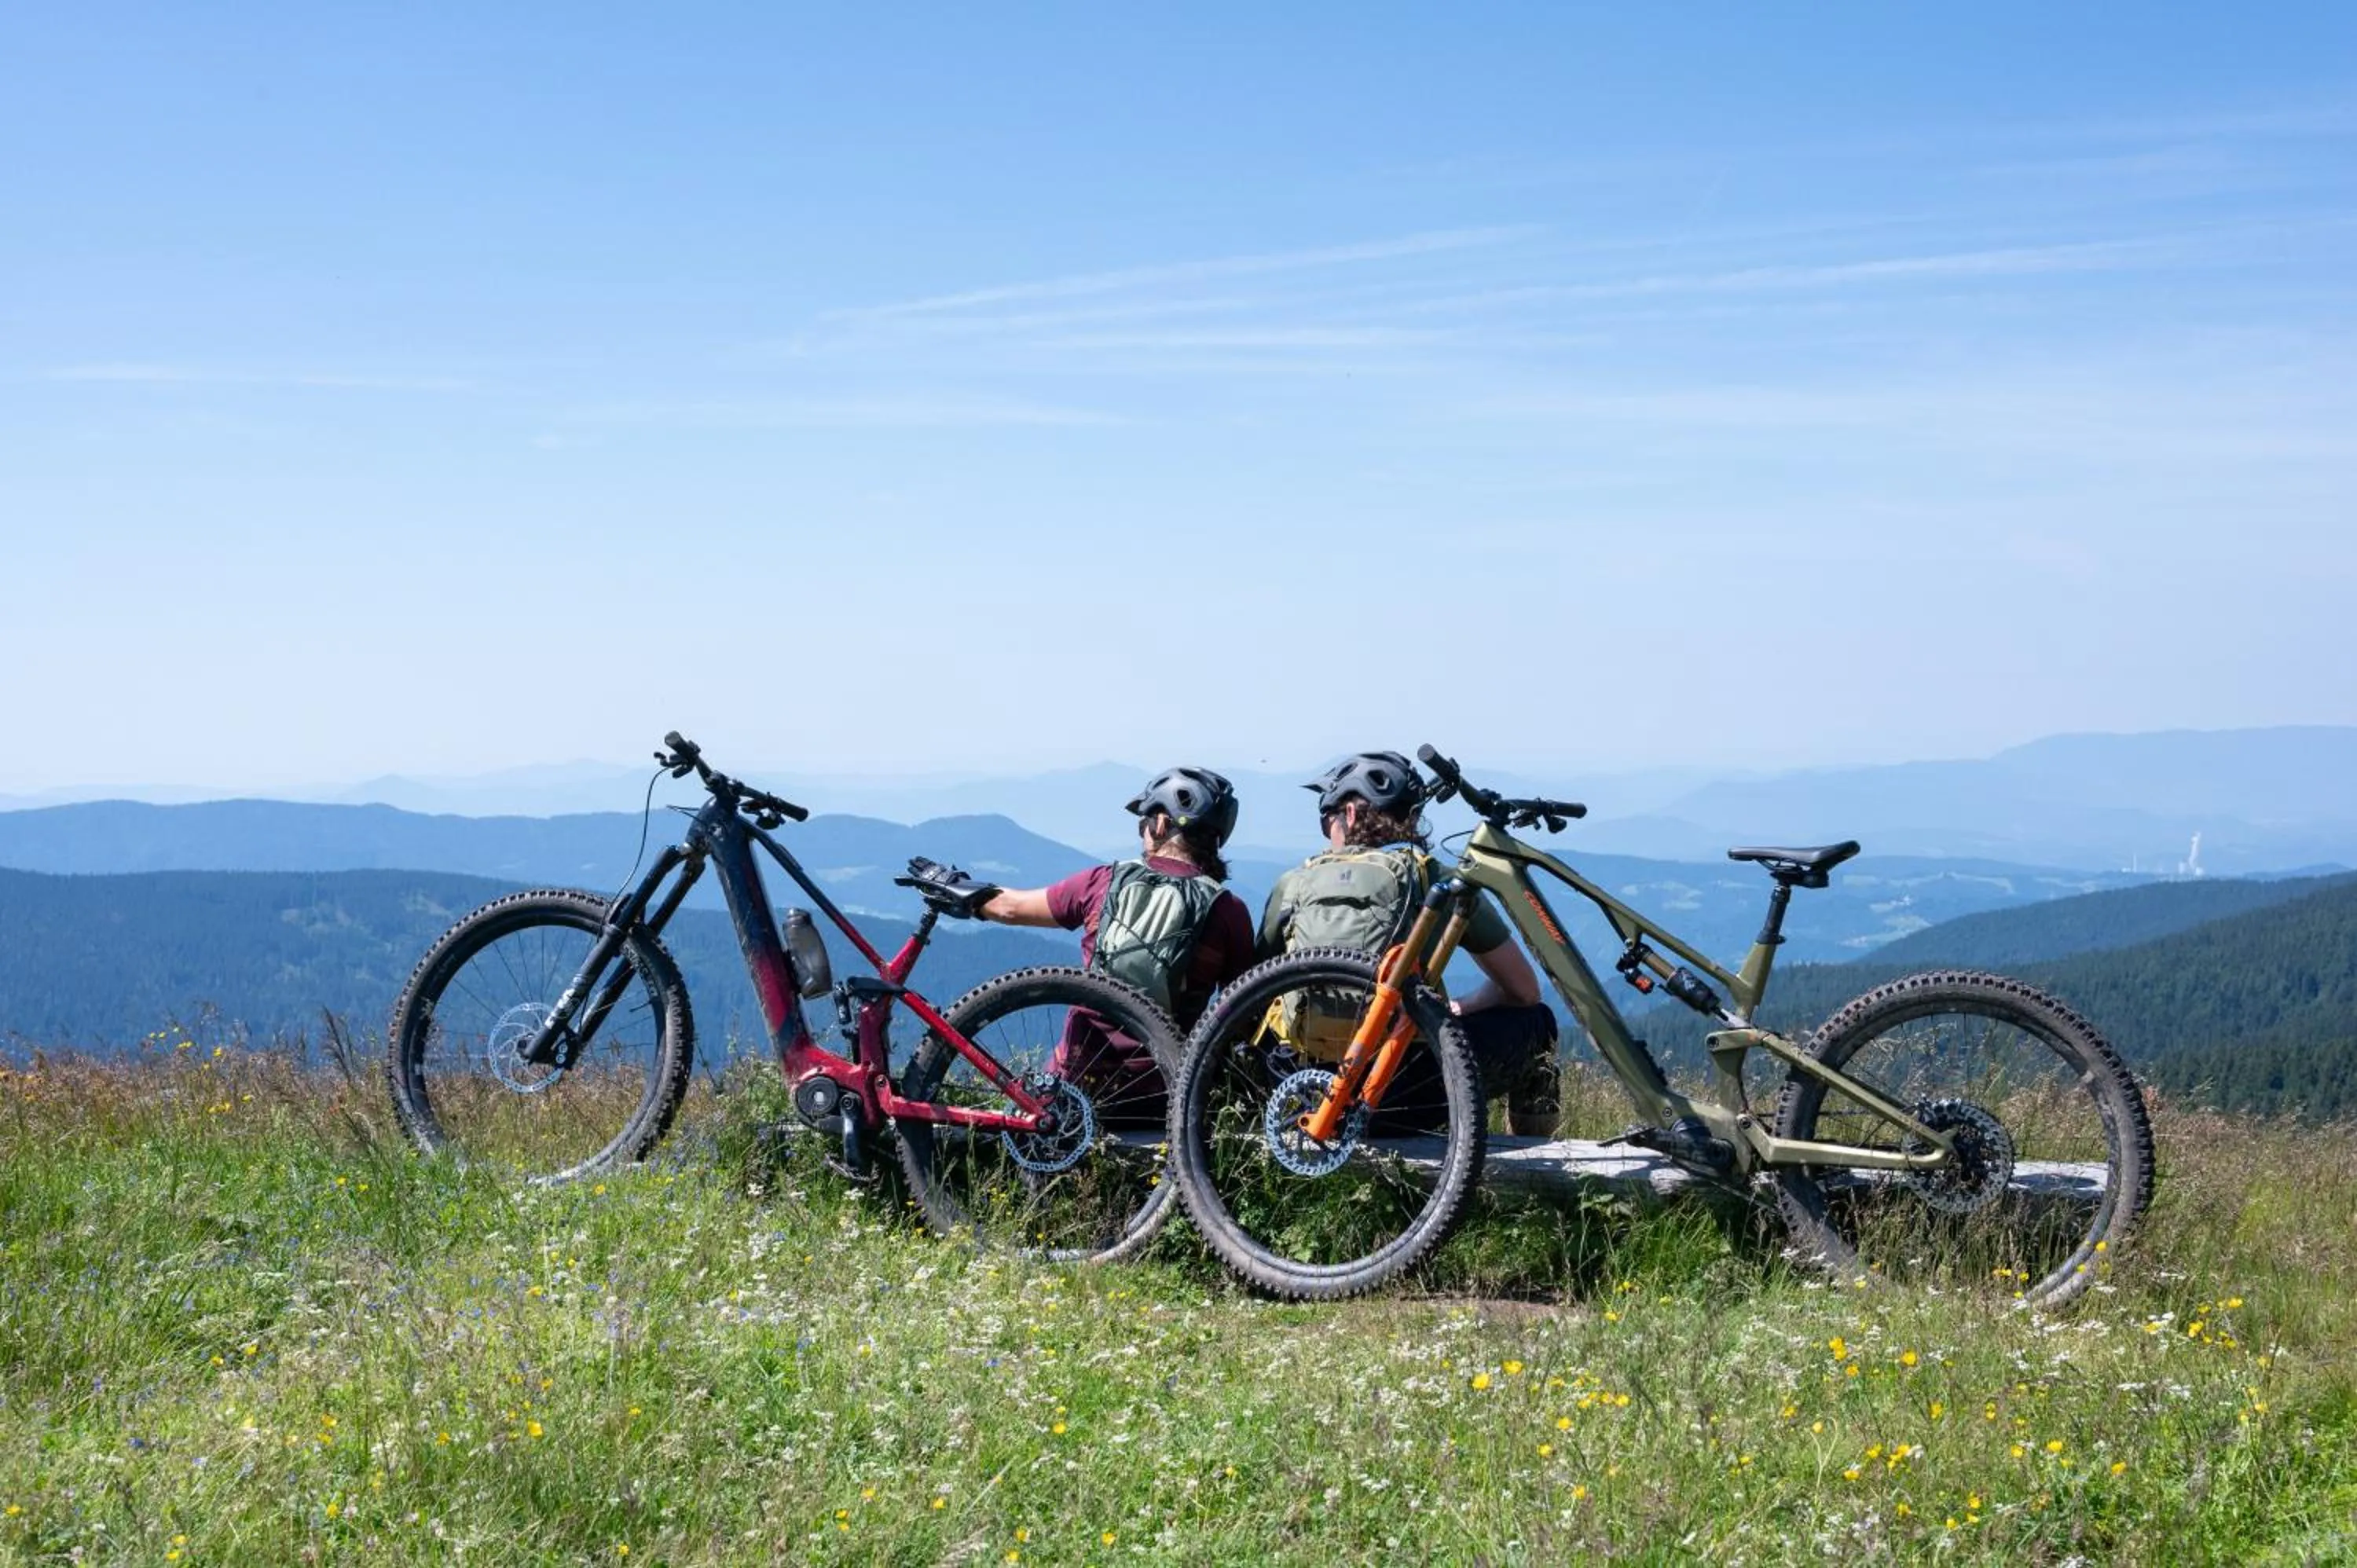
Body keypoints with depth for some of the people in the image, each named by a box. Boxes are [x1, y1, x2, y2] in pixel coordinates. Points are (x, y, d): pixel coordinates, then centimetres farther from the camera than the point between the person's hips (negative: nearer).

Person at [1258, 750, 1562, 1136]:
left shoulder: (1294, 882, 13)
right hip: (1396, 1090, -3)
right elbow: (1523, 990, 14)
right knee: (1535, 1020, 19)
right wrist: (1456, 1009, 31)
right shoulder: (1437, 880, 7)